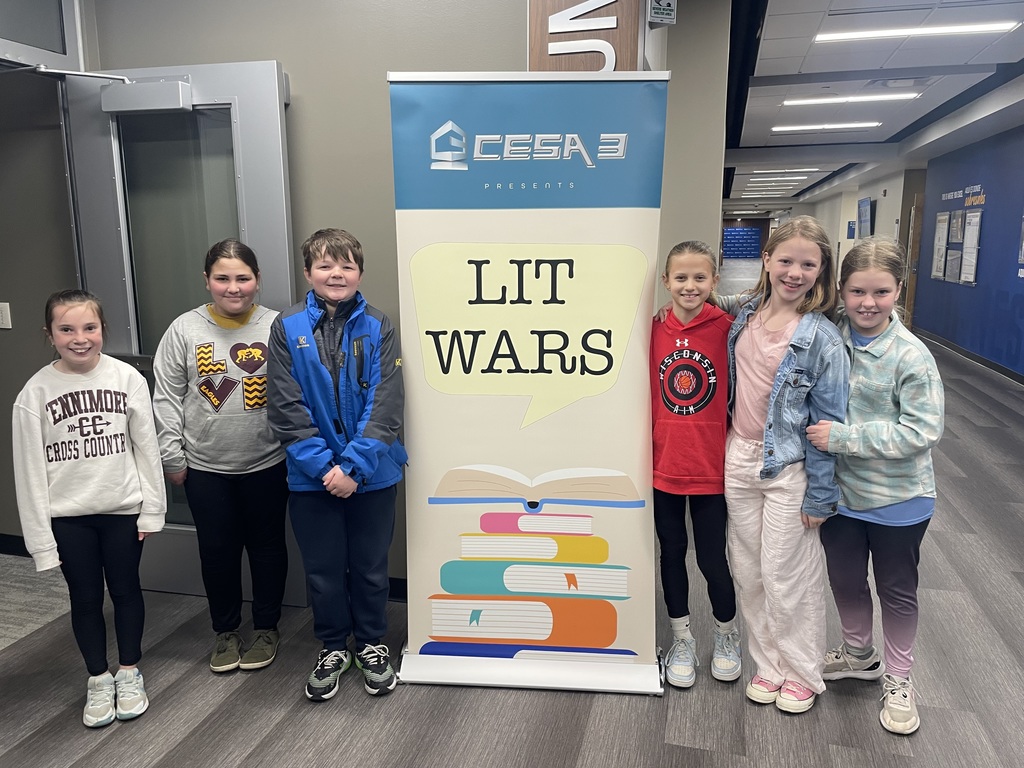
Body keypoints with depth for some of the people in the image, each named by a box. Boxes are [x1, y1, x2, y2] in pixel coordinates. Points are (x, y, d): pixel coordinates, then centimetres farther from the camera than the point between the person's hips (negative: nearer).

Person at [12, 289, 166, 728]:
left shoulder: (127, 378, -9)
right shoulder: (35, 393, -9)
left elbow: (146, 447, -3)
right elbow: (30, 470, -5)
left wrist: (152, 508, -3)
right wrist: (41, 539, -5)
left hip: (122, 509, 0)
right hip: (67, 517, 0)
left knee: (126, 590, 14)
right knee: (85, 598, 14)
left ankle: (129, 673, 34)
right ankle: (99, 680, 33)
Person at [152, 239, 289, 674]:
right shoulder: (185, 330, -3)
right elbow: (167, 398, 1)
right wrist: (172, 458, -1)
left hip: (267, 464, -1)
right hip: (205, 467, 1)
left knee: (267, 546, 13)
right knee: (217, 550, 13)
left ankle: (266, 627, 33)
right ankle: (226, 630, 34)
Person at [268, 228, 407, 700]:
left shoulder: (377, 328, -5)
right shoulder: (287, 329, -3)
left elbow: (385, 405, -10)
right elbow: (286, 409, -7)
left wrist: (354, 466, -18)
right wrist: (323, 466, -15)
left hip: (371, 474, 0)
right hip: (311, 477, 1)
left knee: (370, 566, 14)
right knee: (322, 569, 14)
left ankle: (371, 644, 35)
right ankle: (332, 647, 35)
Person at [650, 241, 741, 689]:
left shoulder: (727, 327, -9)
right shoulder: (654, 329, -3)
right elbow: (644, 394, 3)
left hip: (711, 466, -2)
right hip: (663, 463, 2)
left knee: (713, 558, 9)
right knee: (672, 552, 15)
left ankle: (727, 634, 37)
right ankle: (681, 639, 36)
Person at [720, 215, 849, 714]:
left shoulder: (822, 339, -14)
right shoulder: (741, 312, 0)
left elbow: (828, 423, -12)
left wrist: (819, 496, -11)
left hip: (788, 468, -5)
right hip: (738, 459, 5)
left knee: (787, 578, 6)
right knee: (748, 571, 14)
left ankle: (802, 673, 30)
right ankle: (767, 664, 34)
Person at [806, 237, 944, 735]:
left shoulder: (911, 356, -19)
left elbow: (922, 431, -21)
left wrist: (844, 437, -24)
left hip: (897, 499, -4)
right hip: (840, 491, 4)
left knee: (897, 589, 16)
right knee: (844, 580, 20)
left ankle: (898, 679, 37)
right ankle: (858, 654, 46)